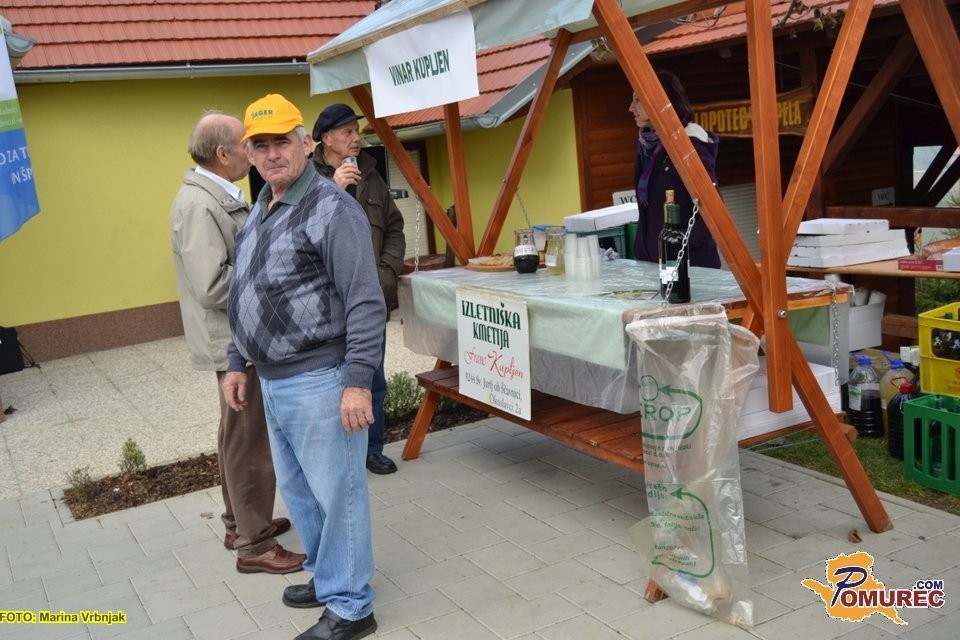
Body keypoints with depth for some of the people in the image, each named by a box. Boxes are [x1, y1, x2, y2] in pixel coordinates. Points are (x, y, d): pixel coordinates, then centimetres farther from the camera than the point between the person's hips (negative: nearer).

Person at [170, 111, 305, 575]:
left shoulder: (219, 197, 11)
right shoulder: (198, 205, -21)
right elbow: (214, 286, -27)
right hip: (236, 341, -11)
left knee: (240, 436, 19)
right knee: (250, 441, -2)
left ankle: (240, 523, 33)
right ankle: (254, 546, 9)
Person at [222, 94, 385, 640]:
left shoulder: (333, 209, -13)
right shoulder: (259, 212, 15)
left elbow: (366, 304, -18)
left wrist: (357, 382, -22)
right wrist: (237, 363, 21)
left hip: (318, 381, -9)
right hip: (273, 382, 9)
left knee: (337, 493, 2)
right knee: (298, 490, 19)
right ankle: (326, 576, 37)